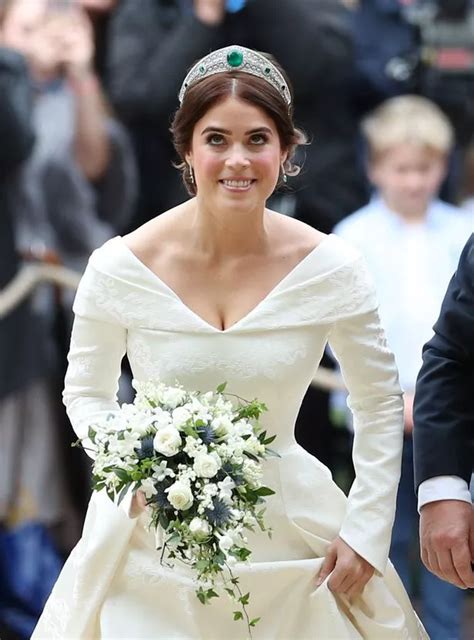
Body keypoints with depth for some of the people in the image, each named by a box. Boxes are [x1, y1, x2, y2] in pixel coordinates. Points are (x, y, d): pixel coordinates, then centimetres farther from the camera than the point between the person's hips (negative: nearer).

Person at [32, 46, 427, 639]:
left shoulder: (331, 268, -10)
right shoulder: (120, 266, -11)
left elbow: (380, 405, 1)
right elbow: (87, 392, 3)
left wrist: (365, 534, -3)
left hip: (288, 538, 1)